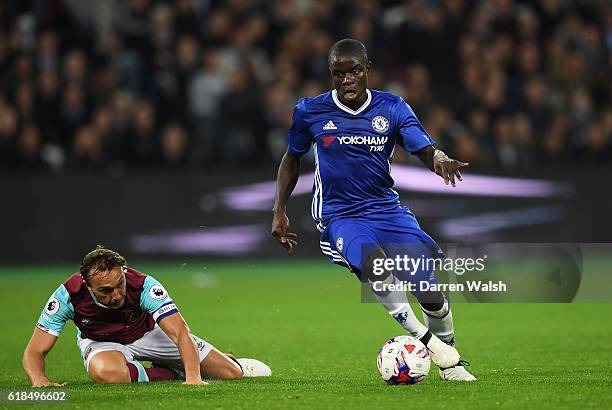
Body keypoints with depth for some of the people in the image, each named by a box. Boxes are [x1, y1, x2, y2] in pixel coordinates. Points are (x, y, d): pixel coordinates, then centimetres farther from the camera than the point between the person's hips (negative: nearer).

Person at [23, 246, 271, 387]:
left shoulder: (143, 285, -35)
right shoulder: (68, 295, -33)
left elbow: (180, 333, -41)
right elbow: (35, 351, -28)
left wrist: (194, 377, -57)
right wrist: (39, 381, -50)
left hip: (149, 332, 0)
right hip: (101, 342, 0)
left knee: (231, 373, -5)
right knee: (105, 371, -42)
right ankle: (171, 375, -11)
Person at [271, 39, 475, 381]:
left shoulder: (391, 108, -1)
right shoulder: (310, 112, -2)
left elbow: (426, 150, -9)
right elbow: (292, 158, 13)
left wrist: (442, 162, -33)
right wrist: (280, 211, 7)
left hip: (387, 208, 2)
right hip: (339, 217, -2)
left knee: (430, 294, -9)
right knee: (373, 261, -36)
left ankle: (451, 361, 18)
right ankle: (423, 339, -24)